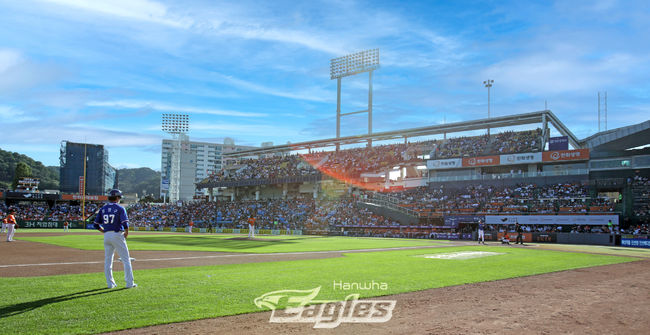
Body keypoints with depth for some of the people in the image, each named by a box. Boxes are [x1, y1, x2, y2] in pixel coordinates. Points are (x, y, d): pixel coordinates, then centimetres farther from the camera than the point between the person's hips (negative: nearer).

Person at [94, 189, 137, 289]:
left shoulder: (103, 209, 8)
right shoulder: (120, 208, -7)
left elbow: (96, 225, 8)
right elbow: (125, 224, -17)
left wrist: (105, 232, 16)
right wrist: (126, 233, -1)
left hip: (106, 236, 5)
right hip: (117, 235, -5)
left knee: (107, 260, 13)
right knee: (126, 260, 2)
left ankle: (110, 283, 15)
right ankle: (129, 283, 1)